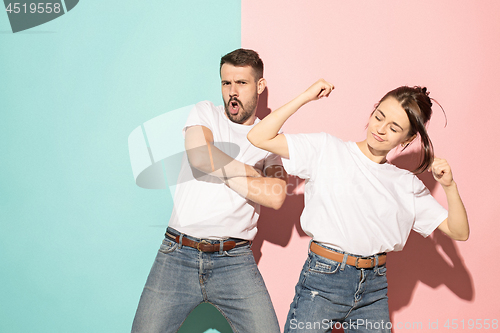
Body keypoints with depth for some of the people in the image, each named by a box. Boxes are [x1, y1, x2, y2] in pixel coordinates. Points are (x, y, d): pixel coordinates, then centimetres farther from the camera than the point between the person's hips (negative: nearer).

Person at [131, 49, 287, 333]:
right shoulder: (205, 113, 10)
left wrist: (221, 171, -5)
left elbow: (275, 196, -7)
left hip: (234, 261, 1)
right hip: (178, 255, 0)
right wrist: (250, 172, -2)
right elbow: (199, 155, -13)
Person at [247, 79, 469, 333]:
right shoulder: (326, 149, 0)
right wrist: (305, 98, -10)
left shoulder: (408, 185, 9)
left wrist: (449, 187, -7)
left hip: (374, 287, 4)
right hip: (323, 278, -3)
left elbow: (459, 232, 8)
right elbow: (259, 138, -7)